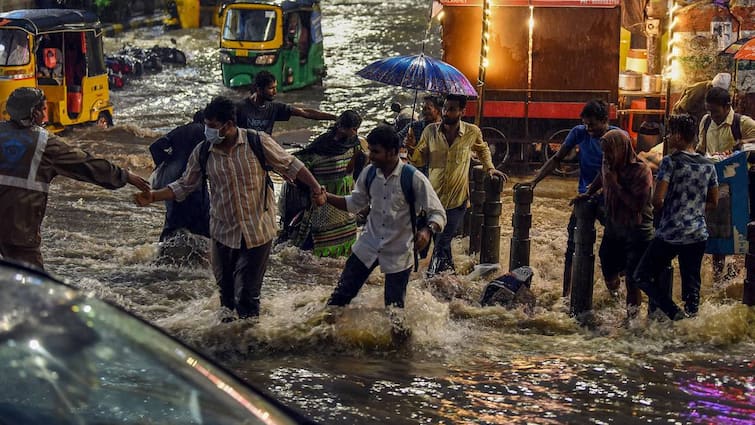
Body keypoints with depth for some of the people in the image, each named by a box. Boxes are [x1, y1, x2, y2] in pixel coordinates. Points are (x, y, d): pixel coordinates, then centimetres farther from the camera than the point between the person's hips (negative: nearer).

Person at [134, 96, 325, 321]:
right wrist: (152, 196, -5)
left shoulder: (258, 142, -11)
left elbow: (291, 166, -2)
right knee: (226, 292, 11)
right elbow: (184, 186, 6)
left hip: (257, 232, -3)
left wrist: (317, 190, -3)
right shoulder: (202, 153, -3)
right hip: (223, 233, 3)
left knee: (247, 294, -5)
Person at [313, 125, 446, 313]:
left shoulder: (414, 179, -18)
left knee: (394, 308, 5)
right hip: (367, 248, 4)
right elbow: (354, 204, 11)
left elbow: (438, 214, -15)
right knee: (341, 295, 5)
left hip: (398, 254, -4)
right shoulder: (369, 173, -3)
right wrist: (327, 197, -5)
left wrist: (428, 230, -37)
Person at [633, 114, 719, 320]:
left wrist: (664, 212, 4)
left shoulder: (671, 162, -11)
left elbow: (657, 199, -15)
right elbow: (713, 202, 14)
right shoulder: (708, 165, 7)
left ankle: (675, 314, -9)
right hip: (698, 234, 6)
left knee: (642, 276, 5)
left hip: (670, 233, -6)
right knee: (691, 284, 13)